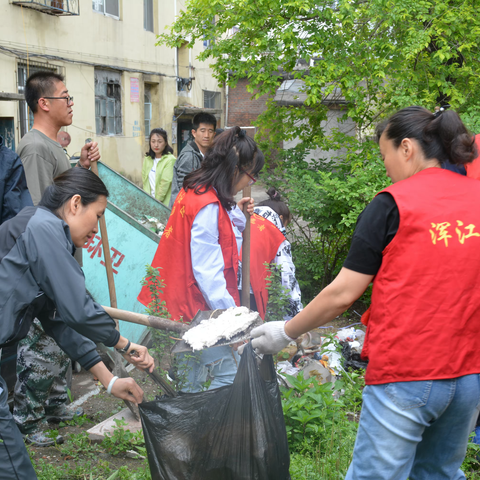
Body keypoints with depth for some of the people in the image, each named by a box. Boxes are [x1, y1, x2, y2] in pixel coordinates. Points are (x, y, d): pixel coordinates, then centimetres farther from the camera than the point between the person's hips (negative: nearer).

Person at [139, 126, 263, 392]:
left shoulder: (196, 192, 10)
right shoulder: (208, 206, -21)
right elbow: (208, 272, -25)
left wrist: (237, 213, 9)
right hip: (201, 309, -10)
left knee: (190, 384, 16)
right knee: (230, 374, -7)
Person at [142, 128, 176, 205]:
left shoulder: (170, 160, -11)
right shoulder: (147, 159, 10)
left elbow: (165, 182, -14)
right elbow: (144, 179, 8)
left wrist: (157, 200, -10)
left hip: (164, 204, -5)